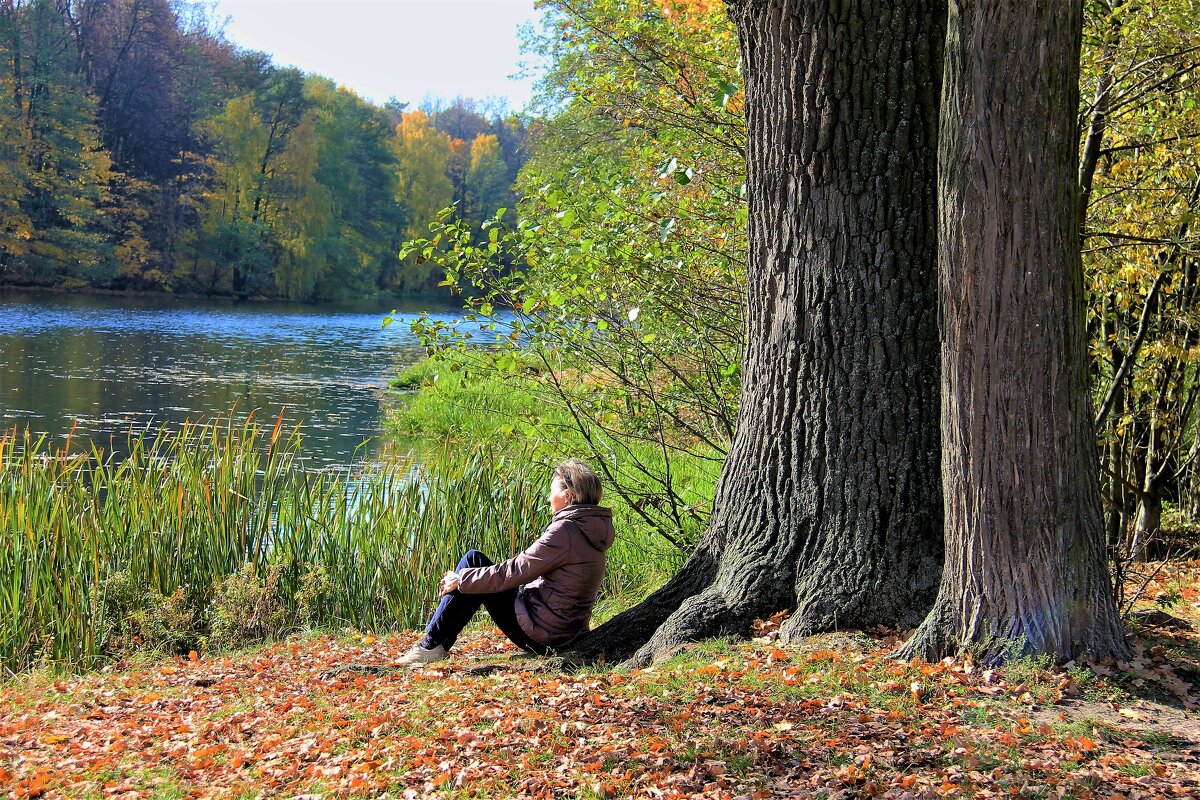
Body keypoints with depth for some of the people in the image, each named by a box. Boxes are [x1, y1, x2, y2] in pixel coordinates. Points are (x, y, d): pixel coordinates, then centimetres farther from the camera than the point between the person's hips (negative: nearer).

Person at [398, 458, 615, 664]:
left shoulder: (565, 531, -20)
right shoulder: (591, 528, 8)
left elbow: (515, 572, -18)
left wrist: (461, 580, -6)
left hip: (541, 631, -9)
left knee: (473, 561, -1)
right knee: (474, 560, 13)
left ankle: (433, 645, 5)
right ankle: (435, 643, 16)